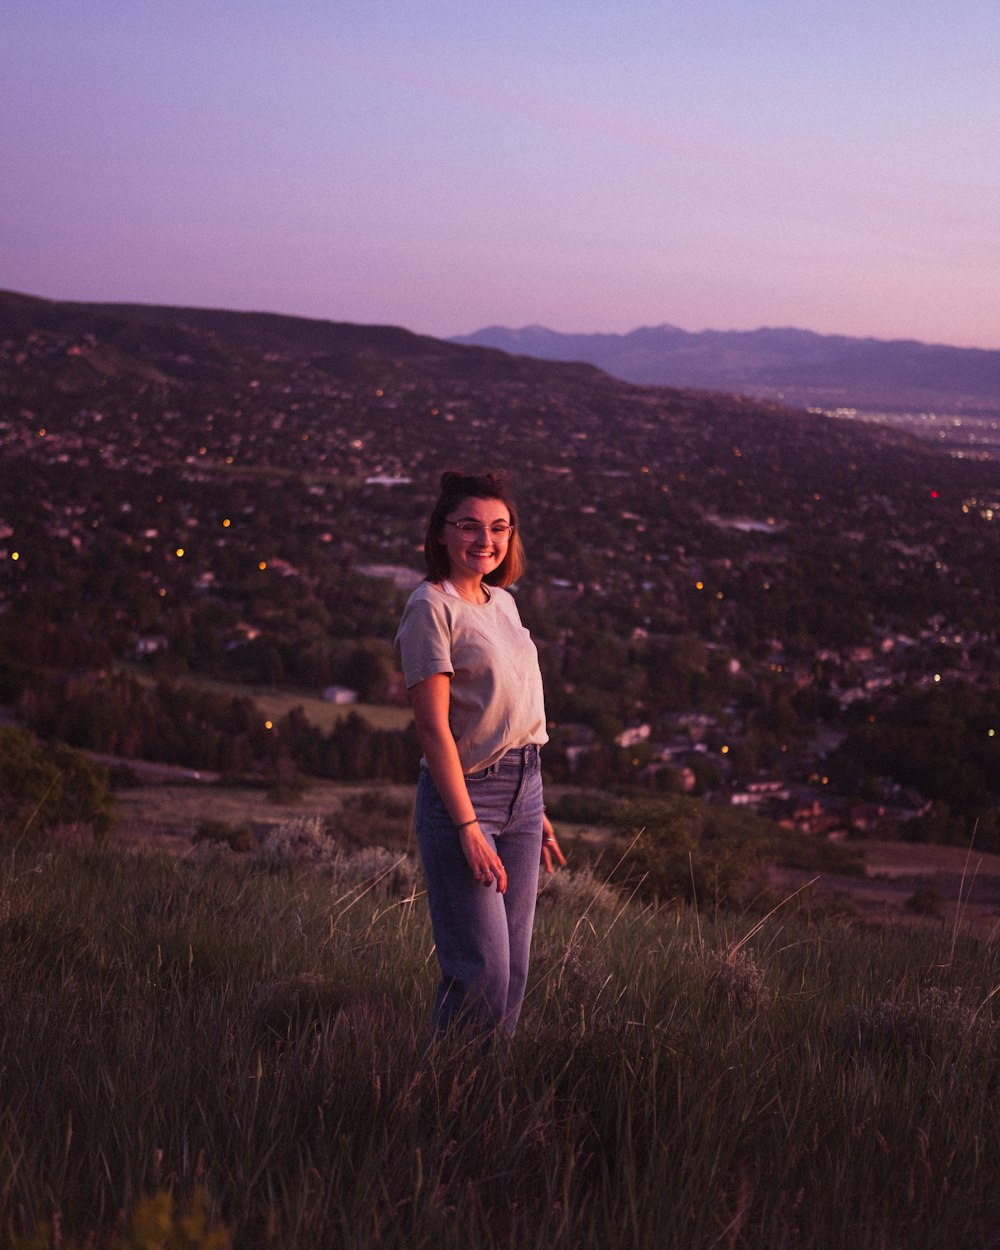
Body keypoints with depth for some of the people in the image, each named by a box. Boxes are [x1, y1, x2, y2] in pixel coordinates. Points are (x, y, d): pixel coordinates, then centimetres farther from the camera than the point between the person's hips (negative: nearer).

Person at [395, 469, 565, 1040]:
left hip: (522, 794, 8)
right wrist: (468, 827, -20)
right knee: (481, 972, -8)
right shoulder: (431, 607, -10)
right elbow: (433, 727, -15)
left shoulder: (503, 602, 13)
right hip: (462, 795, -7)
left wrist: (536, 810, 17)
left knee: (513, 972, 10)